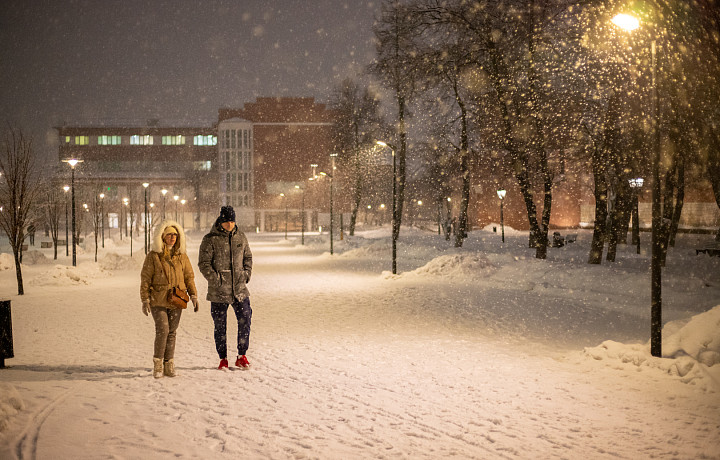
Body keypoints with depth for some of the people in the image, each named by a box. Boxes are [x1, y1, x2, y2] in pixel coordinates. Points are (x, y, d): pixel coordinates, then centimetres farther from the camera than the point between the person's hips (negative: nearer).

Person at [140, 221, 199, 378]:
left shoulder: (182, 256, 8)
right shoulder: (153, 256, -2)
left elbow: (189, 276, 12)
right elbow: (145, 279, -2)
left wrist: (193, 296, 2)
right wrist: (145, 300, -7)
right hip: (158, 300, -3)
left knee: (172, 332, 6)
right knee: (162, 330, -13)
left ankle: (169, 365, 14)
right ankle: (157, 365, 1)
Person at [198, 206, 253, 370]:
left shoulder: (240, 237, 7)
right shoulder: (210, 239, -6)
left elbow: (248, 257, 19)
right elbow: (204, 263, -7)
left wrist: (247, 274, 6)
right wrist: (215, 280, -14)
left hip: (239, 288, 3)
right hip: (218, 291, -3)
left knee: (245, 320, -2)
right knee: (220, 325, 4)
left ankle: (241, 357, 10)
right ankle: (223, 359, 15)